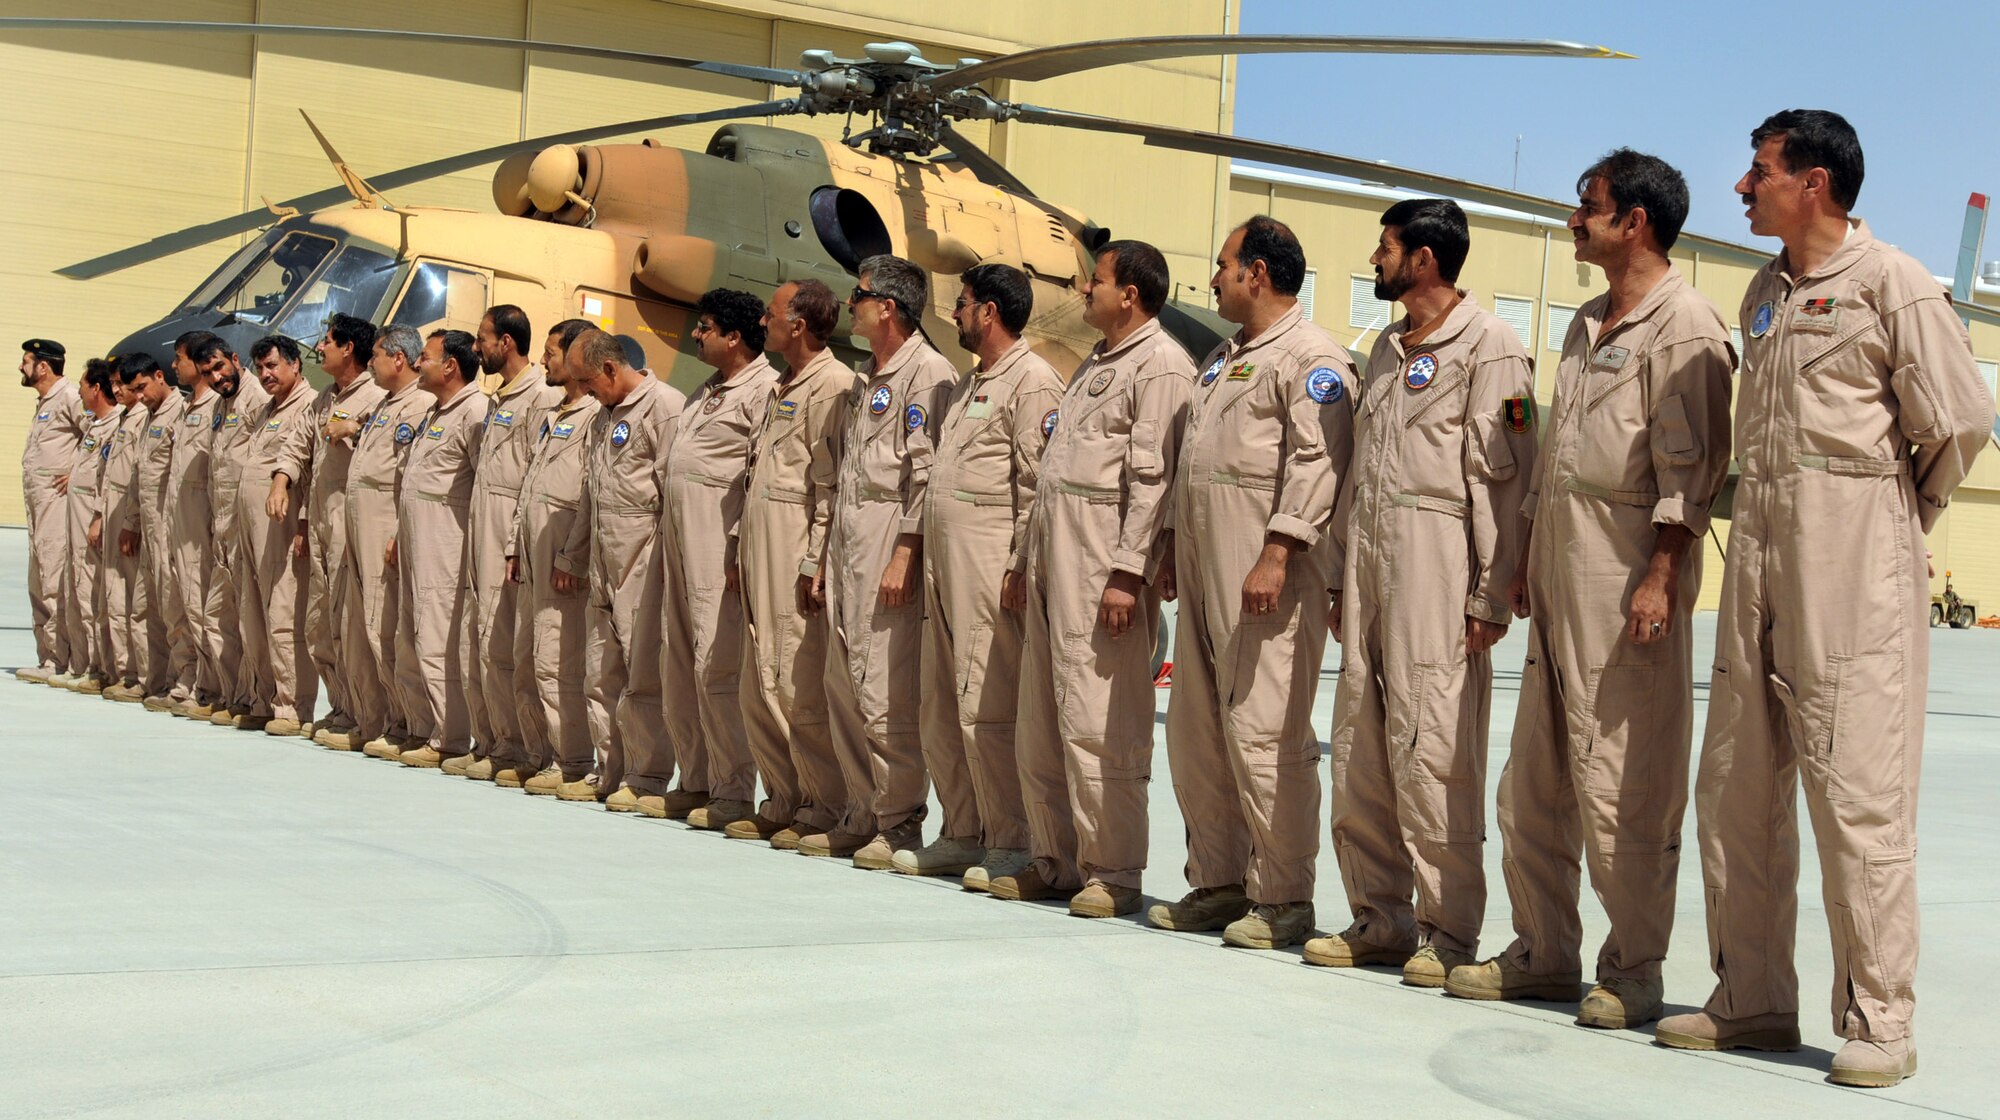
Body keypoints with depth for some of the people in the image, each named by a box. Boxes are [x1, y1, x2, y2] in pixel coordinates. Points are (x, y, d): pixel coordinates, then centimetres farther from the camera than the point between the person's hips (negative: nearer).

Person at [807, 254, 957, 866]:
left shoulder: (927, 372, -8)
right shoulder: (868, 378, 21)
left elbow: (926, 472, -16)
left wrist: (903, 557, -21)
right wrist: (826, 558, 20)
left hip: (890, 542, -10)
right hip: (847, 541, 10)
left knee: (885, 697, -9)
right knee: (843, 688, 10)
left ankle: (901, 824, -2)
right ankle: (862, 816, 17)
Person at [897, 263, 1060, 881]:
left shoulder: (1033, 382, -8)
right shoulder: (967, 384, 22)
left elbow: (1037, 483, -14)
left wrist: (1020, 568, -18)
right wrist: (921, 555, 20)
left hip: (990, 565, -10)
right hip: (943, 562, 10)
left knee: (988, 709, -9)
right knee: (940, 708, 11)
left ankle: (1011, 843, -3)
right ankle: (962, 834, 19)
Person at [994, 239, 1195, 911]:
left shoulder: (1161, 366, -8)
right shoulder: (1095, 364, 23)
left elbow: (1153, 481, -16)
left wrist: (1127, 574, -21)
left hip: (1104, 563, -10)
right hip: (1054, 553, 10)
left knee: (1098, 725, -8)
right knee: (1039, 722, 11)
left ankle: (1113, 873, -1)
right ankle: (1053, 861, 19)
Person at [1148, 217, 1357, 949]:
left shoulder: (1311, 358, -7)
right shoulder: (1223, 358, 23)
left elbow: (1317, 463, -17)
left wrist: (1277, 555, -24)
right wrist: (1173, 551, 22)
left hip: (1265, 571, -10)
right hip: (1203, 571, 10)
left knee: (1263, 736, -10)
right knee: (1195, 732, 10)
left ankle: (1283, 899, -3)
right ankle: (1216, 882, 19)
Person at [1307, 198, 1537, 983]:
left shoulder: (1488, 348, -4)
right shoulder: (1387, 348, 21)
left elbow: (1505, 479, -9)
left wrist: (1491, 597, -14)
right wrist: (1340, 579, 18)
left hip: (1436, 557, -8)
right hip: (1368, 553, 8)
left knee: (1431, 745, -9)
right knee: (1358, 746, 7)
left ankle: (1449, 930, -2)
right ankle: (1378, 917, 16)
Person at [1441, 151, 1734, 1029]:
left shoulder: (1684, 326, -7)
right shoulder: (1586, 325, 20)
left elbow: (1690, 465, -14)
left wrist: (1660, 577, -21)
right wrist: (1526, 562, 19)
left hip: (1628, 560, -9)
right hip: (1560, 557, 9)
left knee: (1625, 776, -5)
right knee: (1536, 772, 11)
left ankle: (1633, 969, 4)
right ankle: (1542, 952, 20)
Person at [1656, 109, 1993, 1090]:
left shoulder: (1891, 284, -5)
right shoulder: (1764, 293, 18)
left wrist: (1898, 511, 6)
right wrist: (1764, 517, 14)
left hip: (1853, 559, -8)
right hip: (1758, 549, 8)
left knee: (1856, 790, -7)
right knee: (1736, 787, 7)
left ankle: (1878, 1020, 0)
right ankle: (1751, 1000, 16)